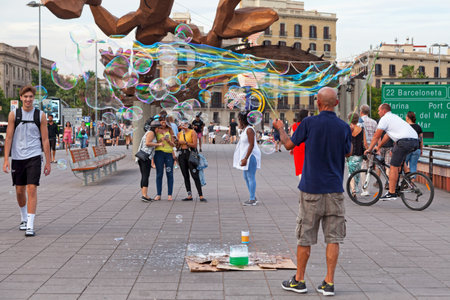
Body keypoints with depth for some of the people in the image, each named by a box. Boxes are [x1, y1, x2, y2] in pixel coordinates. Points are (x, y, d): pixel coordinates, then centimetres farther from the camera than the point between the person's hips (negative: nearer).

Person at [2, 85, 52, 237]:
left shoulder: (40, 115, 2)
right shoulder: (13, 114, 3)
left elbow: (45, 140, 4)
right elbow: (8, 137, 2)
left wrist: (48, 162, 1)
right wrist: (6, 159, -6)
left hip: (34, 157, -2)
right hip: (17, 157, 2)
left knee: (32, 189, -12)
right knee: (20, 191, 10)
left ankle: (30, 226, -12)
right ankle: (24, 218, 35)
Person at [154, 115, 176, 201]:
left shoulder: (169, 130, 8)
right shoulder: (156, 130, 5)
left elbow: (173, 145, 7)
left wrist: (168, 140, -12)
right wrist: (161, 140, -12)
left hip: (169, 153, 1)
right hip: (159, 152, -1)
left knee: (169, 174, -1)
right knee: (159, 174, 0)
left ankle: (169, 195, 4)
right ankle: (158, 195, 5)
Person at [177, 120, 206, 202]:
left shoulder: (192, 132, -3)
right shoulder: (179, 134, 12)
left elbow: (194, 145, -11)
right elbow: (178, 146, 16)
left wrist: (185, 142, -16)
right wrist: (177, 142, -4)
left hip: (190, 154, -5)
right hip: (181, 154, 5)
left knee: (195, 176, -9)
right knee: (185, 176, 5)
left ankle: (201, 196, -9)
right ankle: (189, 195, 11)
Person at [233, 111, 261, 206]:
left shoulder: (249, 130, -17)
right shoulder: (244, 129, 13)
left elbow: (251, 145, -23)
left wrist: (246, 158, -26)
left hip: (251, 155, -11)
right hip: (246, 156, 11)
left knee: (251, 177, -6)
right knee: (246, 177, 15)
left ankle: (252, 200, -1)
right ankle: (253, 197, 23)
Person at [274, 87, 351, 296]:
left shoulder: (309, 123, -8)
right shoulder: (343, 127, -2)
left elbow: (288, 145, 4)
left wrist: (280, 128, 23)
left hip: (311, 189, -1)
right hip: (335, 190, 2)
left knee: (305, 237, 8)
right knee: (333, 238, 6)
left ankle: (299, 281, 17)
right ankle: (329, 283, 5)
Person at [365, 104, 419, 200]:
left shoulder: (385, 119, 3)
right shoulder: (394, 117, 30)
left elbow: (376, 136, 5)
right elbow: (387, 135, 37)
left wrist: (369, 149, 14)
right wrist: (378, 147, 42)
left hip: (405, 141, -9)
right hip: (415, 141, 9)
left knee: (393, 167, -4)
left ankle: (391, 193, -4)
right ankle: (407, 172, 20)